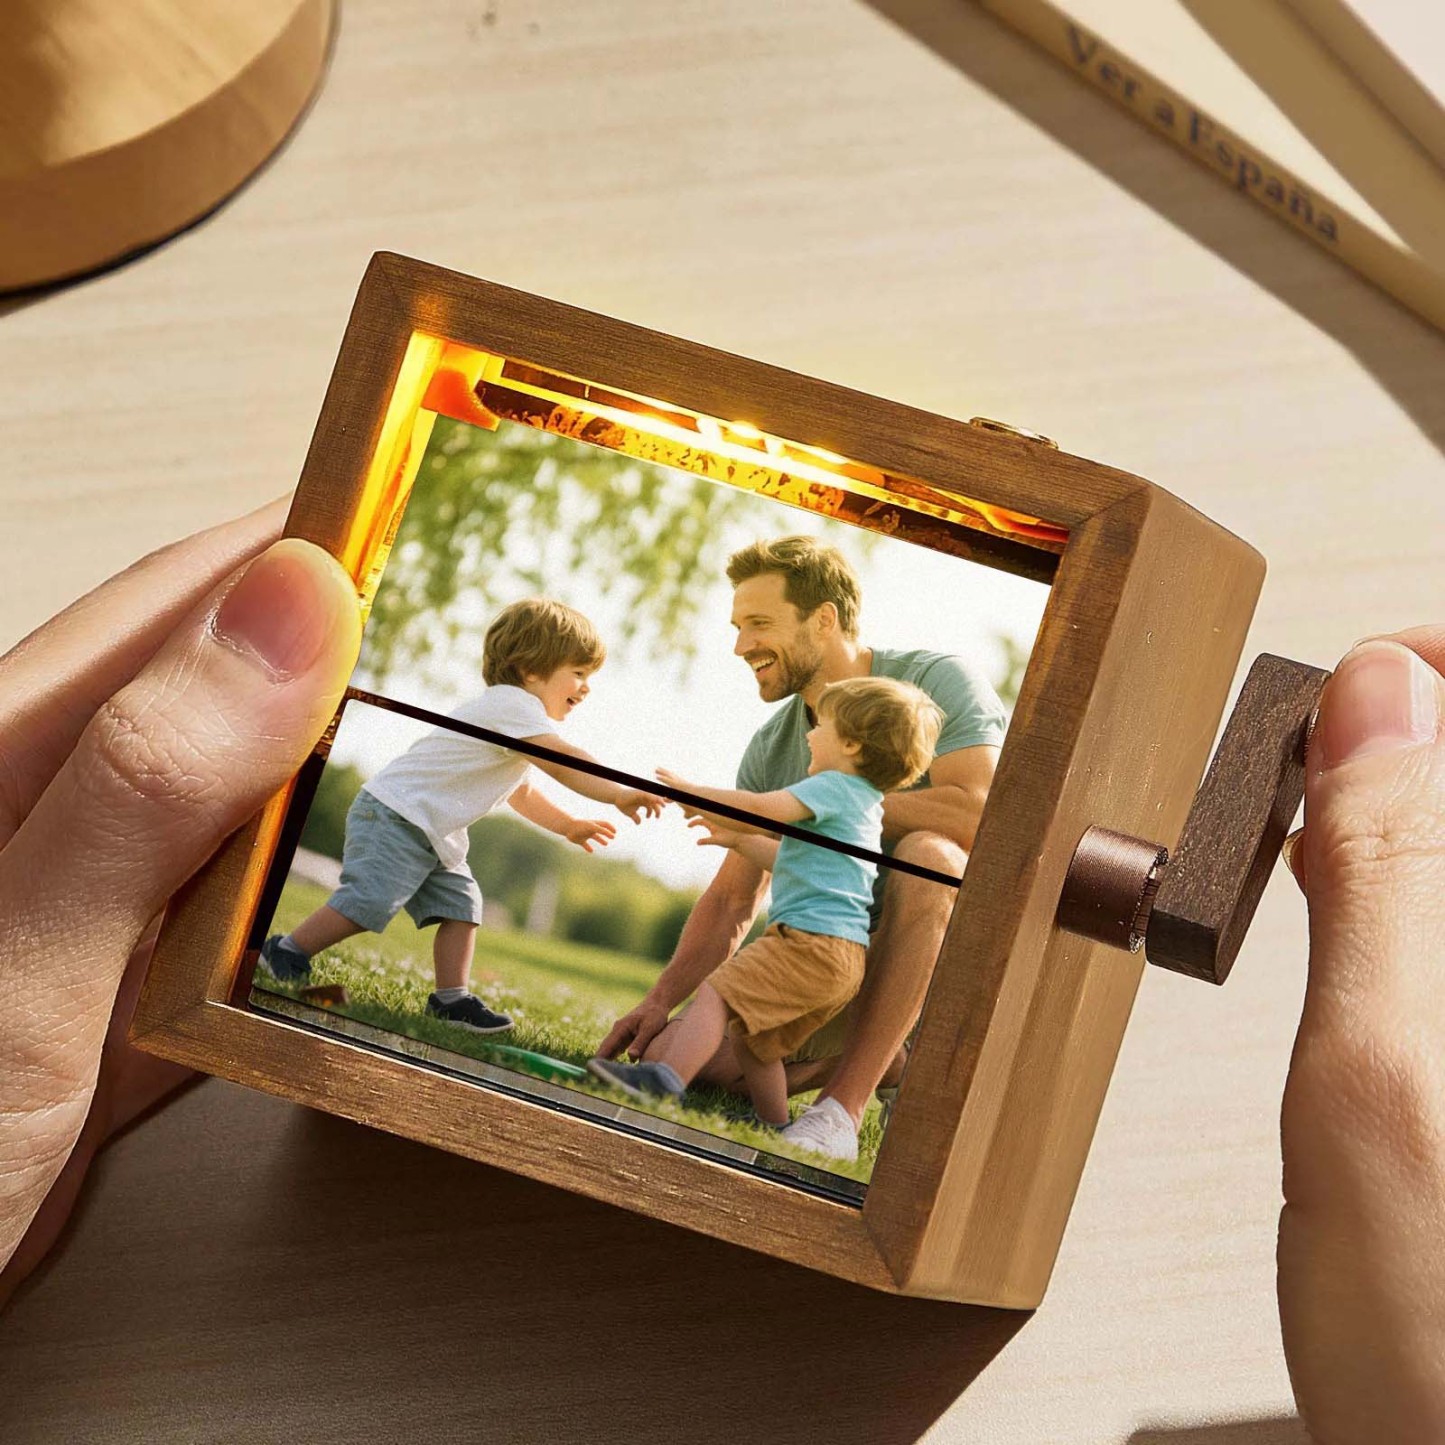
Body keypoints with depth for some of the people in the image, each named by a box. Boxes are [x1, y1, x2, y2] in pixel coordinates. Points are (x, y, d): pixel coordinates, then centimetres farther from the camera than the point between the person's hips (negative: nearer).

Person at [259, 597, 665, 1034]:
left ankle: (451, 997, 2)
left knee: (460, 905, 1)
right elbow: (564, 762, -31)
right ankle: (284, 952, -1)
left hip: (432, 834, 11)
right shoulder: (513, 704, -17)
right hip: (393, 816, -11)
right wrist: (621, 795, -32)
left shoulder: (517, 714, 17)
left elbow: (520, 792, 31)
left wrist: (568, 825, 23)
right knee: (369, 902, -16)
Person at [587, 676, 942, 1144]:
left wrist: (689, 791, -8)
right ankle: (776, 1128, 21)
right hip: (844, 954, 10)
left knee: (716, 993, -19)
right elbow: (789, 859, 36)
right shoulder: (861, 800, 25)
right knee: (752, 1038, 17)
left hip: (812, 938, -10)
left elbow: (759, 809, -18)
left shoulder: (835, 786, -7)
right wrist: (738, 840, 32)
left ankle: (666, 1078, -32)